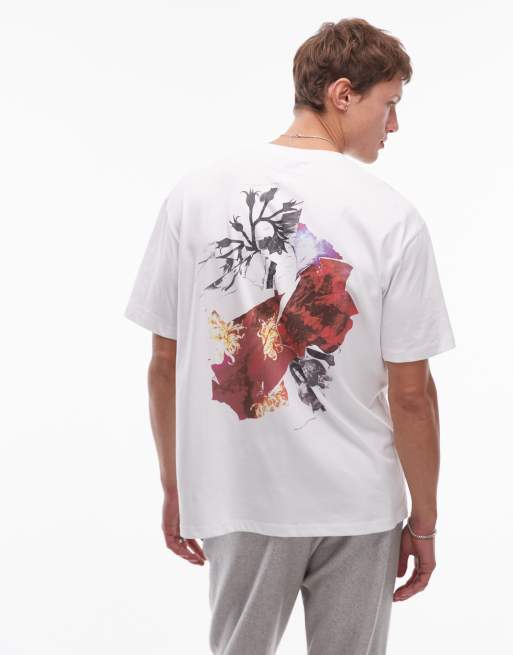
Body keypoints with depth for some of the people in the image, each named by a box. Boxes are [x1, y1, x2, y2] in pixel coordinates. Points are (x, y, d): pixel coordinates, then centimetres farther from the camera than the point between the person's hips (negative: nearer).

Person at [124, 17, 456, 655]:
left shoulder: (194, 191, -6)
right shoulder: (392, 216, -12)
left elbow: (164, 363, -2)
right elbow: (411, 392, -9)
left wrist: (174, 489, 11)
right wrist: (424, 520, 4)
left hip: (239, 495, 2)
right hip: (359, 504, -1)